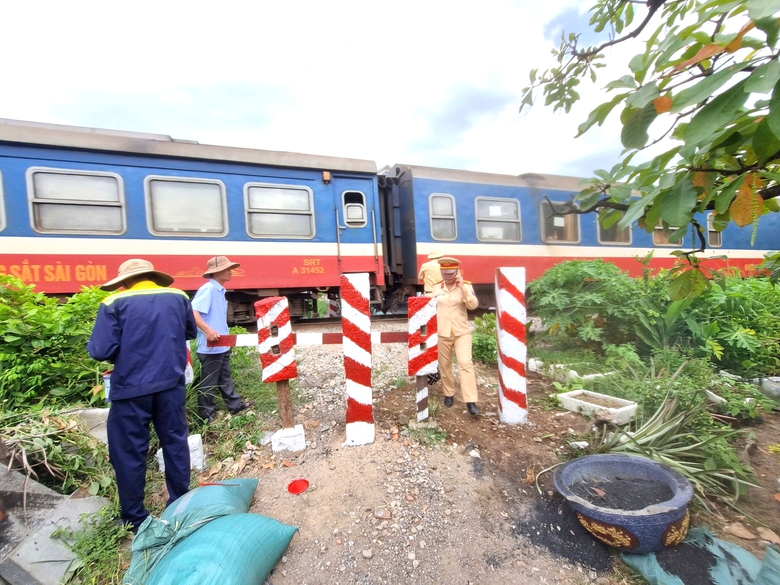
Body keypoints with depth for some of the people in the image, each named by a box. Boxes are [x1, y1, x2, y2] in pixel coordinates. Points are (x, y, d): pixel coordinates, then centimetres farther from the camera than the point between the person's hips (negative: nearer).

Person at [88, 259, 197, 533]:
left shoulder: (114, 303, -7)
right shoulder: (178, 297, 3)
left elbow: (100, 351, -11)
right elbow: (190, 333, 17)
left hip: (131, 387, -3)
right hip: (171, 383, 3)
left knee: (129, 452, 12)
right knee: (175, 442, 15)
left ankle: (134, 519, 26)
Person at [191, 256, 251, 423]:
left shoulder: (220, 290, 11)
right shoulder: (208, 289, -17)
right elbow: (192, 312, -27)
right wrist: (207, 330, -36)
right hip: (210, 347, -9)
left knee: (225, 378, 20)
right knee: (209, 383, 5)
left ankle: (235, 405, 32)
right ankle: (207, 415, 19)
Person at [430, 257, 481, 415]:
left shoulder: (466, 286, -4)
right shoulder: (436, 288, 3)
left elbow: (473, 305, -16)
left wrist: (462, 287, -23)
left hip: (462, 332, -2)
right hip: (442, 332, 3)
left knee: (466, 364, -10)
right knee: (444, 365, 10)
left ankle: (470, 401, -6)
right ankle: (448, 394, 29)